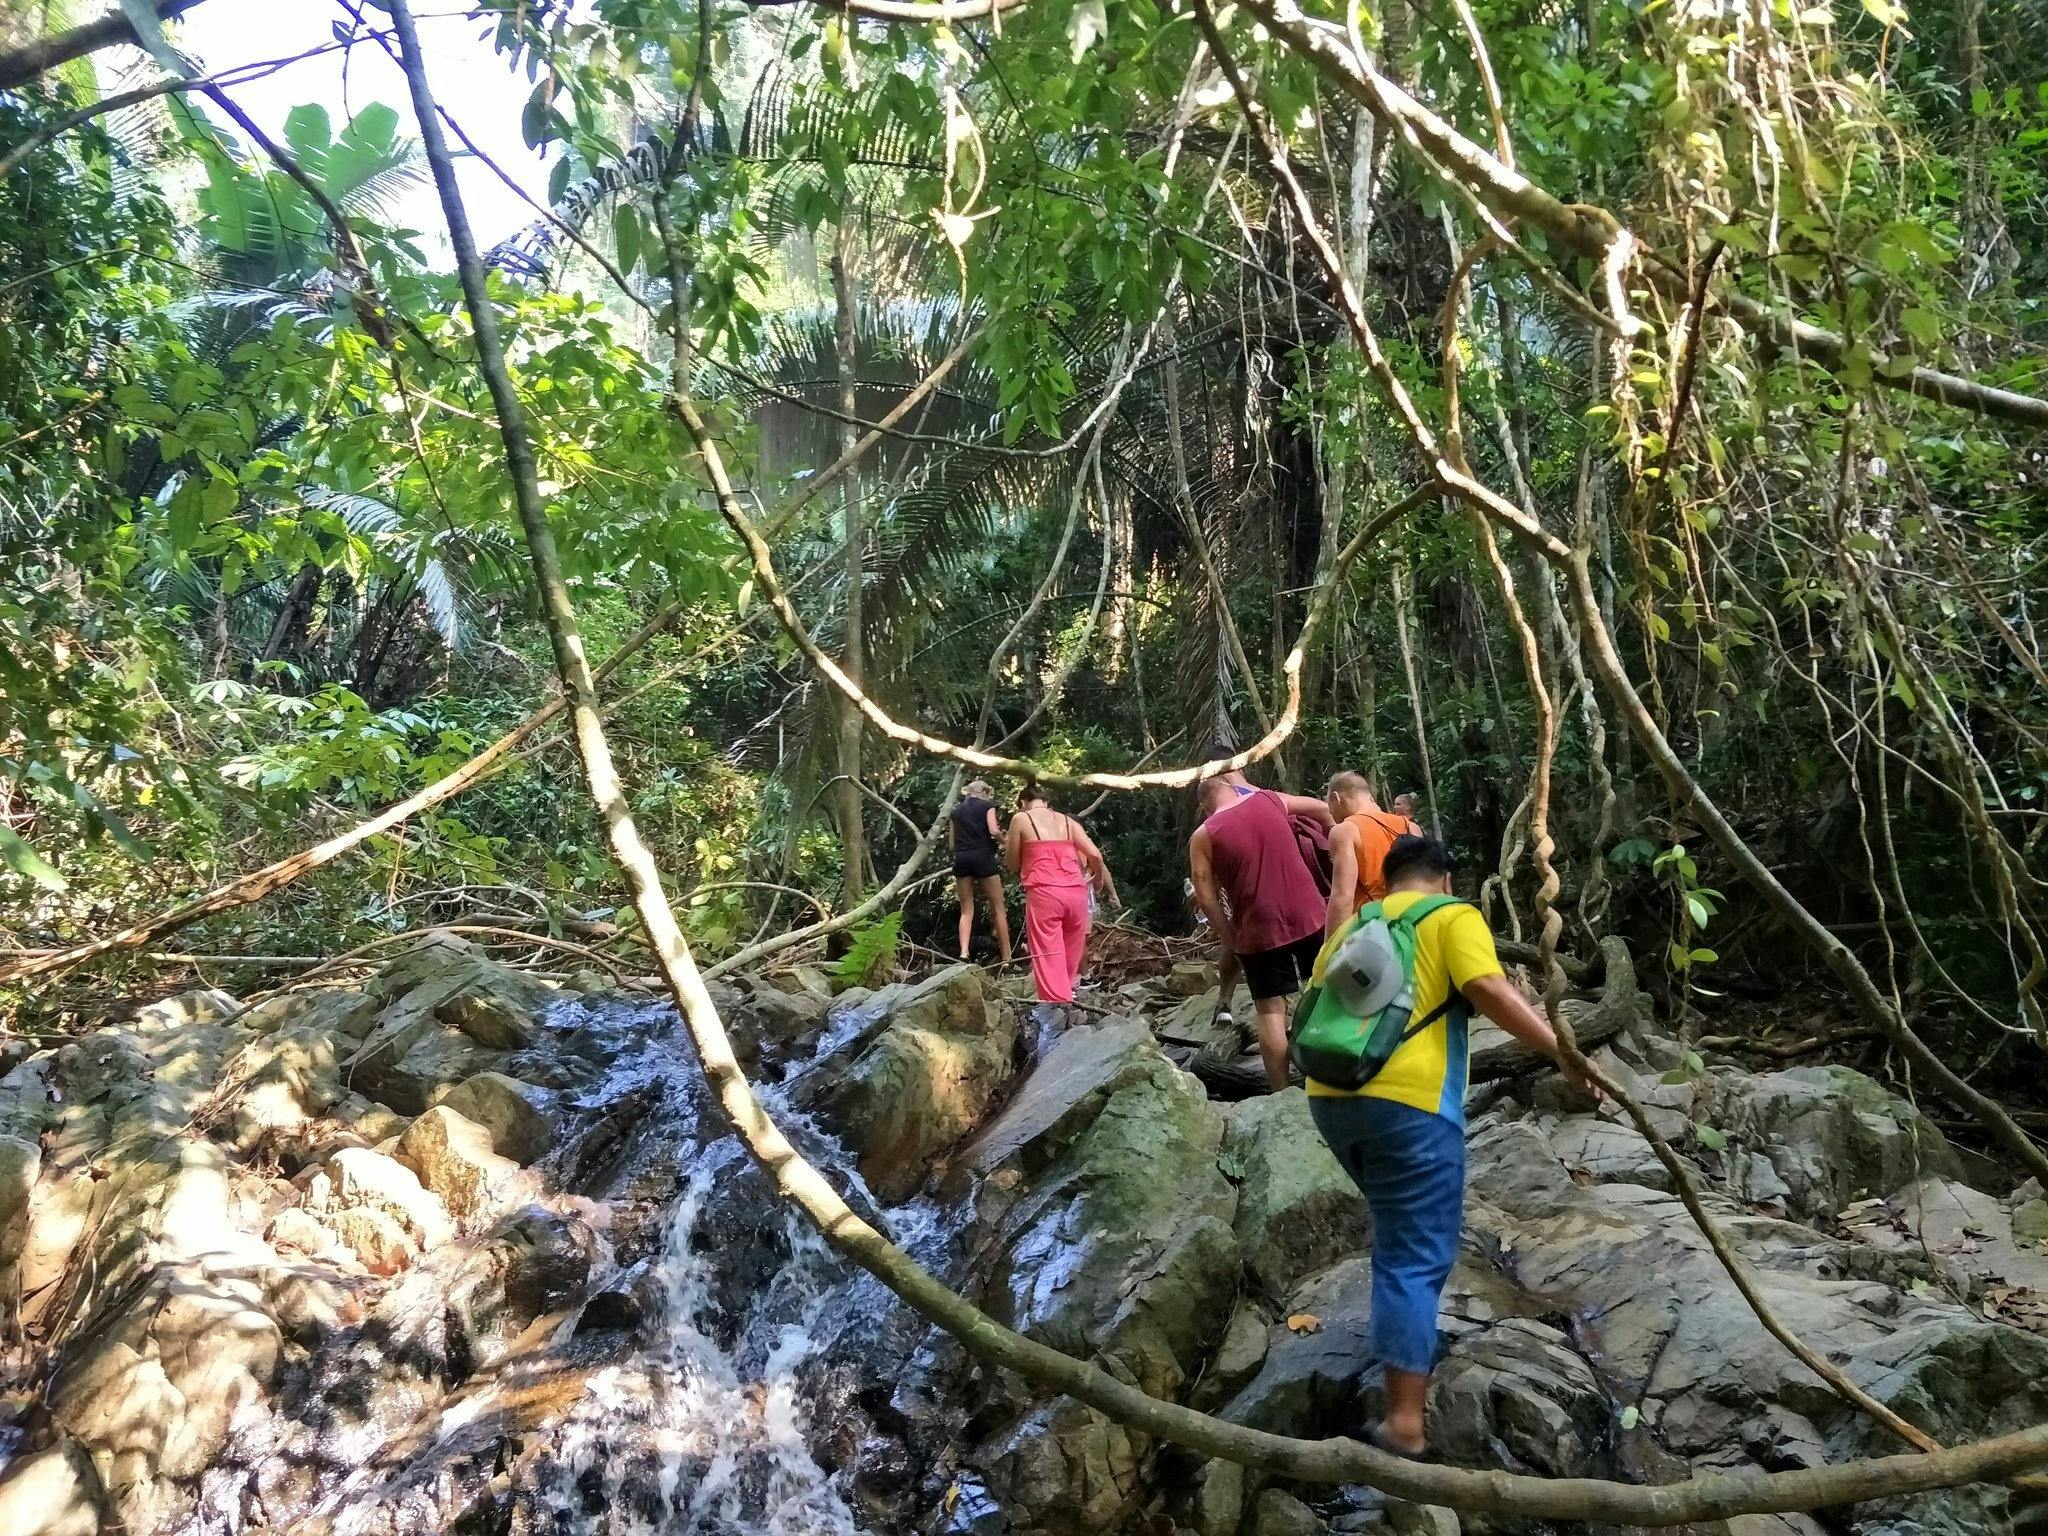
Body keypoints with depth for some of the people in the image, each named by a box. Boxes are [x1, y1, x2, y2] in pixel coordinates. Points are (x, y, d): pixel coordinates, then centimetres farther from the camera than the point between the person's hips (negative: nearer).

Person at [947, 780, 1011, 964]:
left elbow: (951, 844, 16)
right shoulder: (987, 805, 6)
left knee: (966, 910, 7)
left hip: (961, 859, 4)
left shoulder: (956, 811, 18)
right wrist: (1003, 840, 9)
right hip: (983, 857, -3)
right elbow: (994, 831, -10)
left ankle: (964, 952, -15)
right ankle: (1006, 959, 2)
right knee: (998, 909, 3)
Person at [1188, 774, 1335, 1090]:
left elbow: (1207, 898, -6)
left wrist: (1229, 939, 3)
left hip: (1260, 928, -3)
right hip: (1308, 913, 3)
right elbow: (1322, 809, 17)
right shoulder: (1269, 799, 7)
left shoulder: (1203, 836, -3)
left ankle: (1281, 1092, 3)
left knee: (1271, 1010, 3)